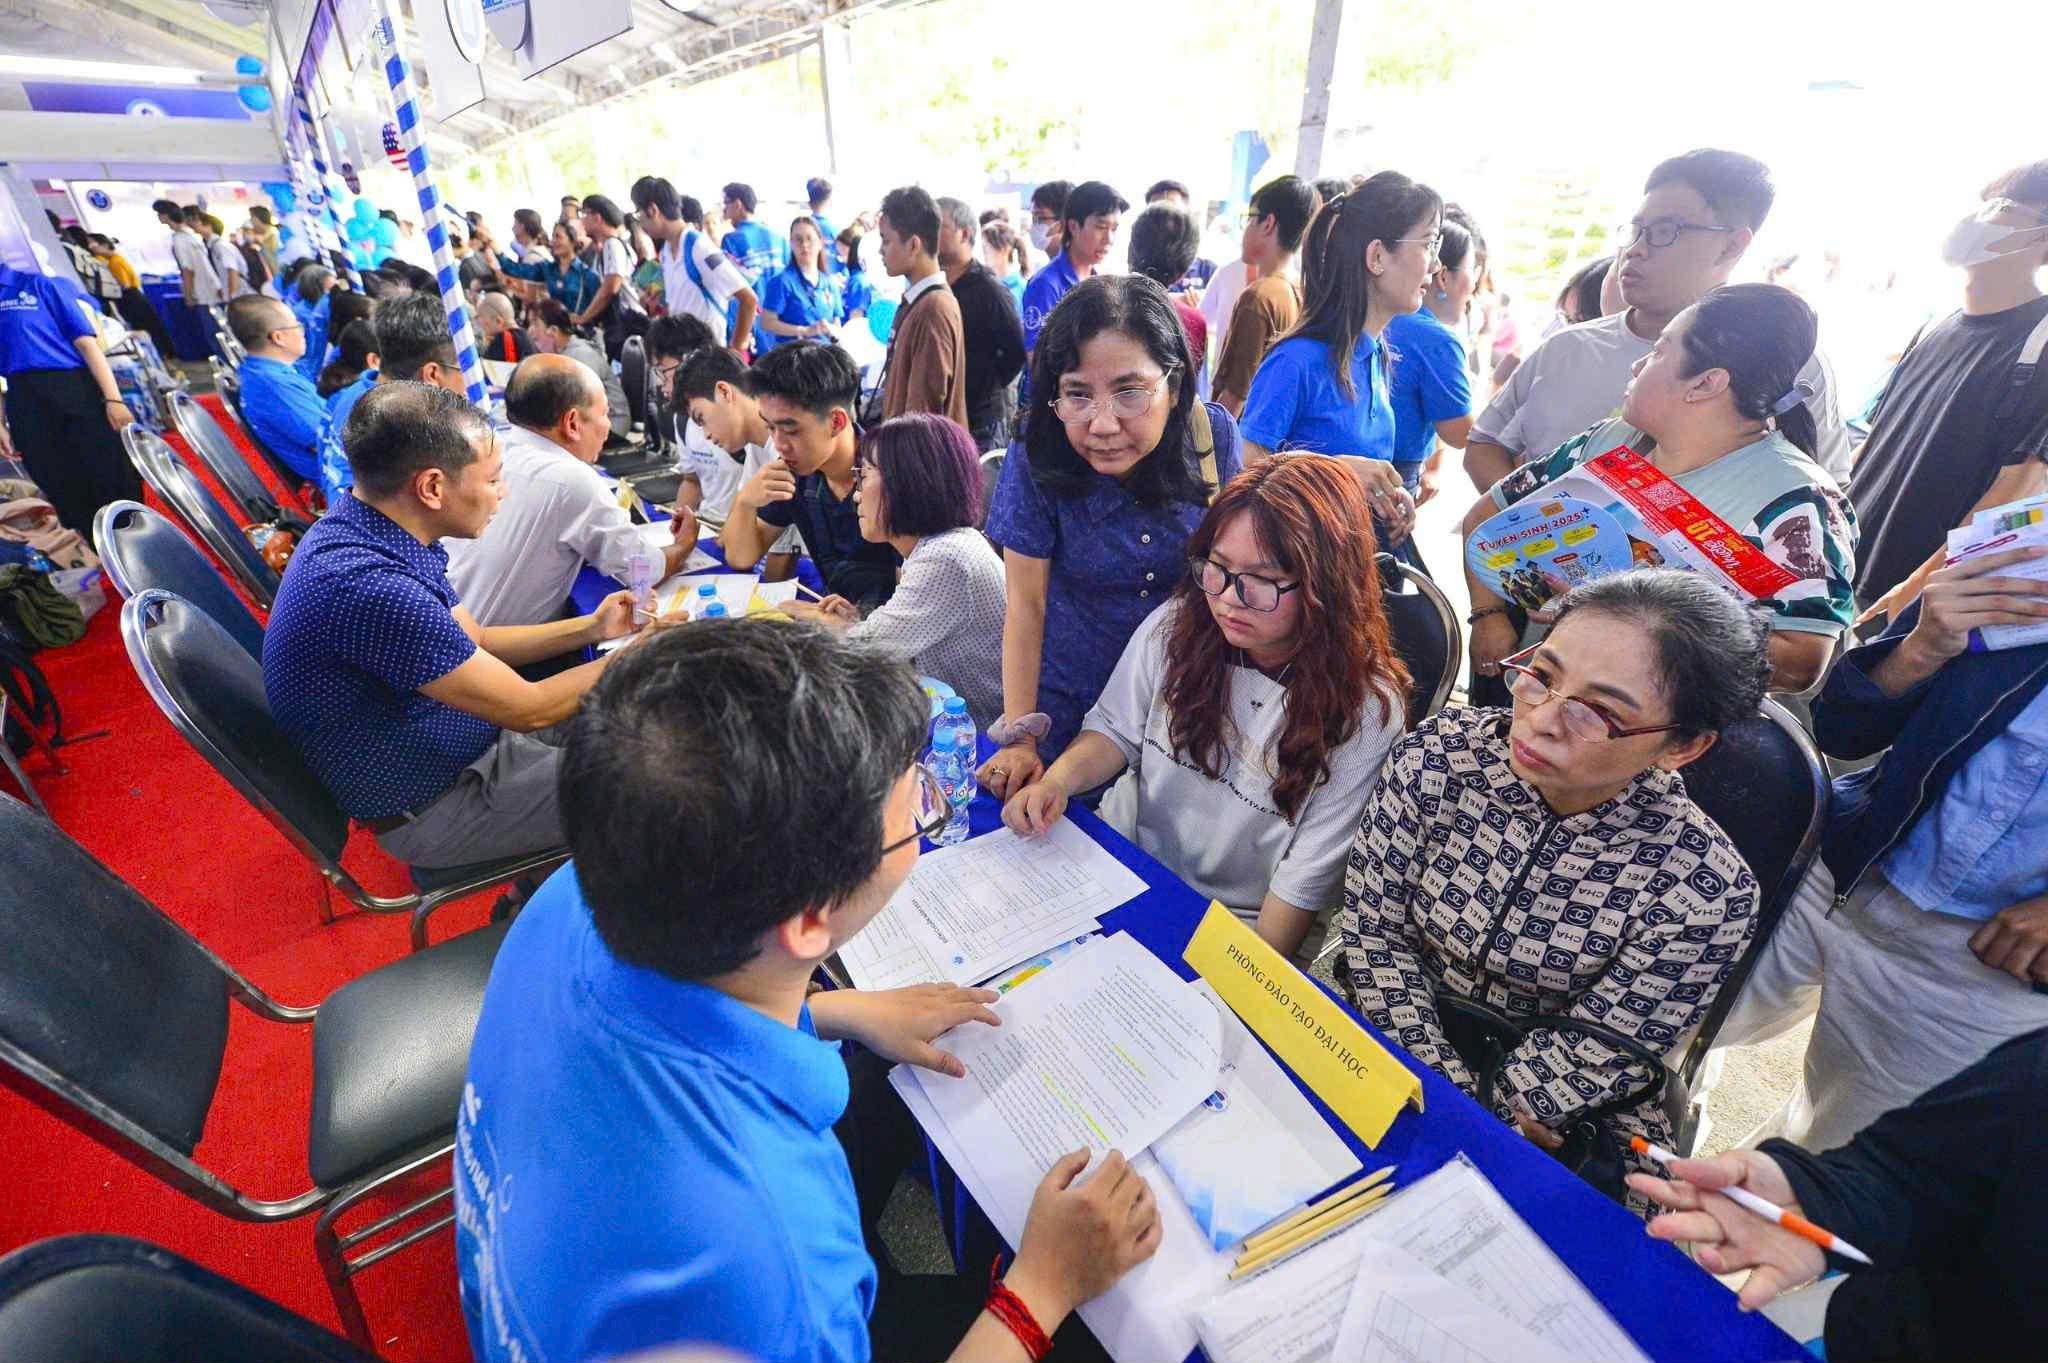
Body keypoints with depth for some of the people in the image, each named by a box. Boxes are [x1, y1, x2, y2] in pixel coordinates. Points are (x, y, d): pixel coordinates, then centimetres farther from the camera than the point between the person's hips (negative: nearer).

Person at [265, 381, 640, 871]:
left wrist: (592, 627, 0)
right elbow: (528, 708, -26)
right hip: (431, 808, -8)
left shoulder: (366, 530, -4)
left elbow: (472, 643, 8)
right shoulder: (368, 585, -34)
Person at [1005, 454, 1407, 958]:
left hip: (1233, 928, -4)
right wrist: (1058, 779, -15)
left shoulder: (1367, 709, -17)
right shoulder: (1176, 625, -8)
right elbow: (1115, 730, 5)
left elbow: (1308, 877, -14)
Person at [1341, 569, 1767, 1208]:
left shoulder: (1705, 890, -21)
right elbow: (1375, 927, -12)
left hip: (1570, 1128, -1)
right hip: (1394, 1033, 2)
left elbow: (1591, 1054, -13)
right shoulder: (1440, 752, -17)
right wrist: (1453, 1091, -16)